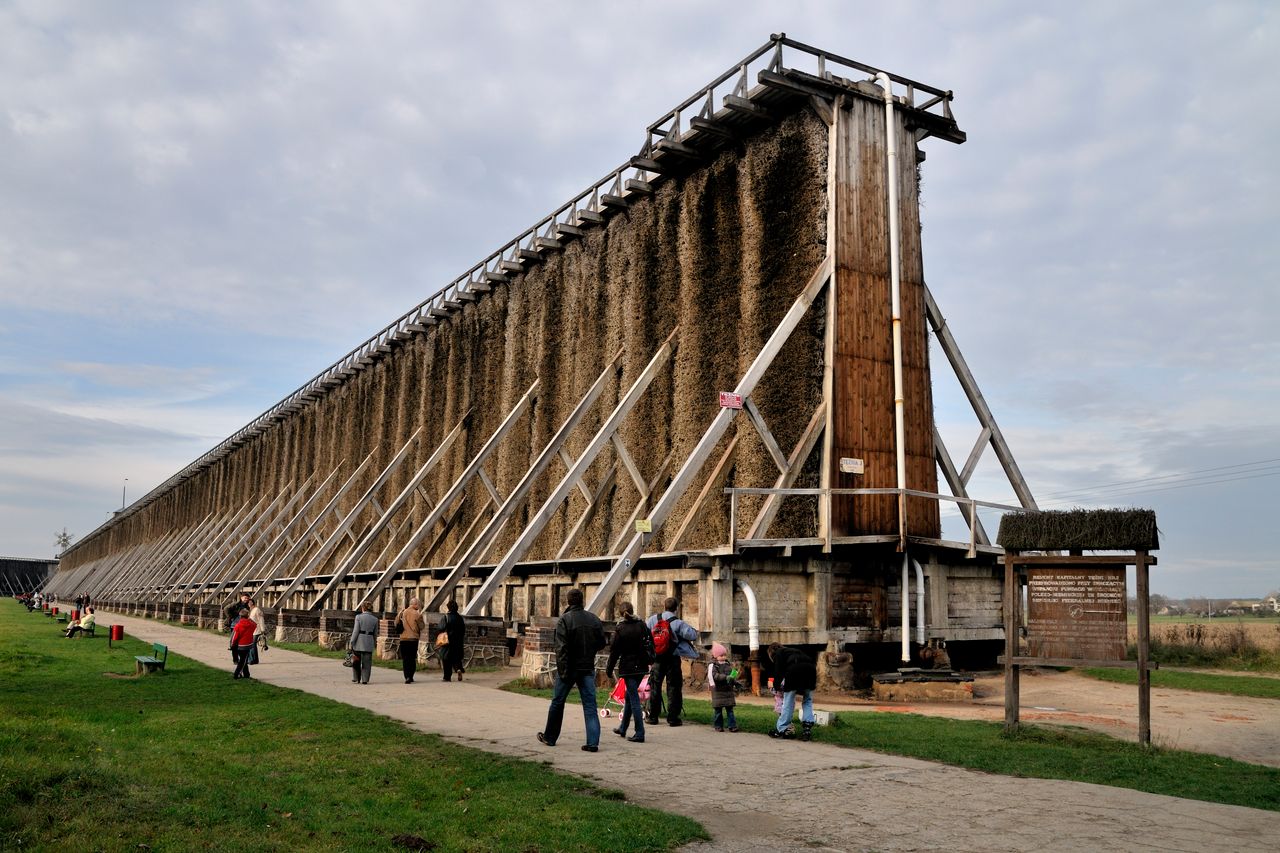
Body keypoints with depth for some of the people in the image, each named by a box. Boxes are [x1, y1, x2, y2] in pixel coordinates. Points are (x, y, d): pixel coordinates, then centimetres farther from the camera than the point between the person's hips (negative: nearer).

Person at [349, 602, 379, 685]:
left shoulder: (358, 617, -6)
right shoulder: (375, 619, 3)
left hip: (359, 641, -2)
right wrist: (375, 643, 22)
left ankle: (356, 678, 20)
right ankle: (365, 679, 4)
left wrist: (352, 642, -3)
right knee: (367, 662, 7)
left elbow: (356, 631, -9)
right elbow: (375, 633, 10)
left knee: (357, 661, 14)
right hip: (369, 642, 2)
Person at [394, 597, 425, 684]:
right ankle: (411, 676, 3)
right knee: (413, 658, 9)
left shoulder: (402, 612, 0)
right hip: (414, 638, -1)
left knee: (405, 658, 5)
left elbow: (396, 623, 6)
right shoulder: (417, 614, -8)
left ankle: (407, 677, -4)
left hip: (403, 638, 1)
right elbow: (421, 626, -3)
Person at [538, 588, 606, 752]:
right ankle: (593, 742, -4)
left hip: (570, 667, -3)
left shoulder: (564, 619, -12)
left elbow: (561, 648, -18)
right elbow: (601, 643, 8)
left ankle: (550, 737, 26)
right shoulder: (594, 619, 2)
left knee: (557, 703, 13)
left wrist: (562, 670, -18)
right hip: (588, 668, 3)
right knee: (590, 705, 4)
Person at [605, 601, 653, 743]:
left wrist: (609, 670, 2)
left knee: (634, 699, -3)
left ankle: (640, 734, -5)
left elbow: (614, 652, -7)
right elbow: (651, 643, 7)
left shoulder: (620, 630, -11)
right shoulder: (642, 625, 2)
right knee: (629, 696, 19)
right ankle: (622, 729, 30)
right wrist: (650, 660, 20)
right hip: (642, 666, 5)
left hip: (628, 668, -5)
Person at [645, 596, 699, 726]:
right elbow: (693, 635, -15)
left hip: (657, 658, 3)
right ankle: (673, 718, 3)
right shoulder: (678, 623, -12)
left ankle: (652, 716, 16)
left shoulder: (653, 619, -2)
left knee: (655, 686, 12)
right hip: (673, 659, -3)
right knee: (674, 687, 4)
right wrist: (693, 629, 8)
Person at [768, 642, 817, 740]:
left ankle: (781, 729, 11)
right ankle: (808, 728, 8)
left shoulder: (777, 653, 21)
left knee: (788, 702, 4)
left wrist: (776, 687, 21)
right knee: (807, 701, 18)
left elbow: (778, 671, 8)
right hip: (810, 669, 5)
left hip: (795, 670, -5)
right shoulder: (792, 650, 38)